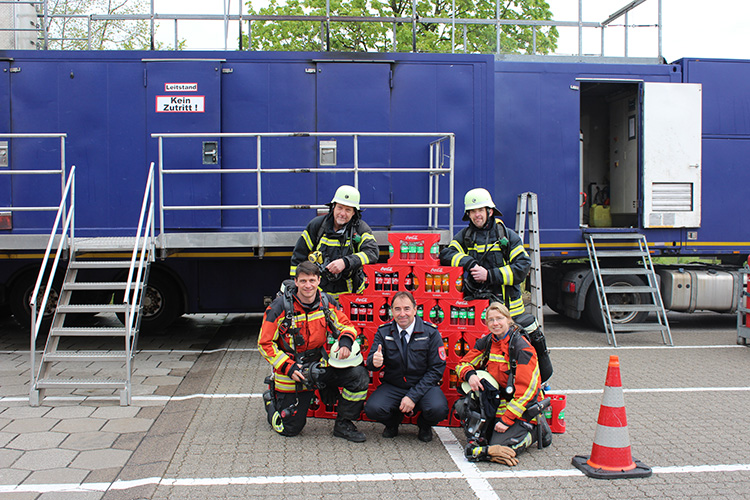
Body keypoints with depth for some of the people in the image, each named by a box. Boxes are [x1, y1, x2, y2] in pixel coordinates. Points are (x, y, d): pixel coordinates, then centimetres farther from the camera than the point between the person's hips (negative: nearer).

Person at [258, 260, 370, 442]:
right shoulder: (280, 307, -16)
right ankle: (271, 401, 36)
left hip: (320, 365, 3)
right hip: (291, 372, -3)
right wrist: (288, 367, -20)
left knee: (359, 376, -18)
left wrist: (345, 342, -18)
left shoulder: (326, 302, -4)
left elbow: (345, 325, 6)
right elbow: (265, 343, -11)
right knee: (289, 429, 2)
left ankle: (343, 425, 2)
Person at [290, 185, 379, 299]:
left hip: (349, 293, 0)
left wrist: (345, 262, -31)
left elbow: (373, 252, -18)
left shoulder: (360, 228, 0)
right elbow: (299, 256, 11)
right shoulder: (317, 224, 4)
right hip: (319, 292, 1)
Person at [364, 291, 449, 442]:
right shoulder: (383, 332, -1)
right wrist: (374, 362, -31)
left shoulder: (430, 332, -7)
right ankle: (393, 422, 12)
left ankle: (424, 426, 8)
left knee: (438, 409, -32)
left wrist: (413, 396, -18)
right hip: (392, 387, 2)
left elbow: (436, 369, -8)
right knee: (373, 408, -27)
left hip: (423, 386, -1)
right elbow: (371, 363, -3)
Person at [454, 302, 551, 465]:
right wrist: (470, 375, -18)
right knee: (462, 406, -15)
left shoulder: (522, 348, -18)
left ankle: (535, 429, 4)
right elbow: (463, 364, 8)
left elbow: (526, 390, -21)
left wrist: (507, 420, -24)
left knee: (499, 446, -19)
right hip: (497, 401, 6)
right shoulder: (487, 342, 2)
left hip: (522, 408, -6)